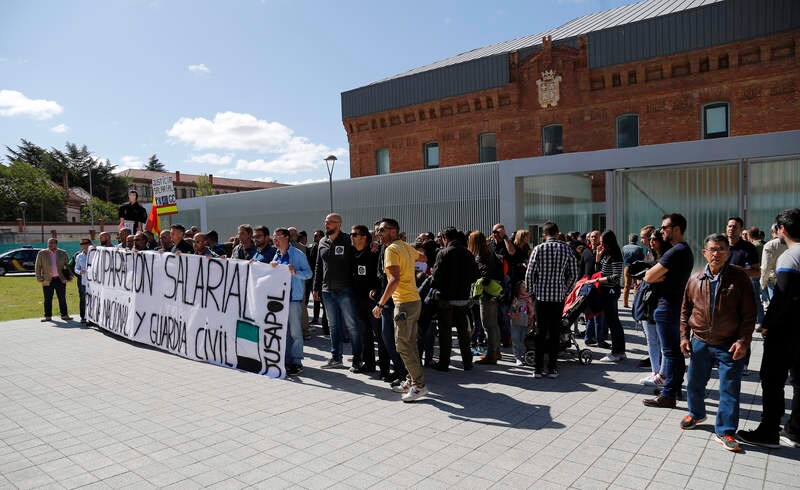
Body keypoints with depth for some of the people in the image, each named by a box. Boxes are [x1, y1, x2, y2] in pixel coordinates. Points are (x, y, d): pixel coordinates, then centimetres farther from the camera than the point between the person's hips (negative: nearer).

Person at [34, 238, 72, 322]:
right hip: (47, 280, -1)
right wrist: (39, 278, -1)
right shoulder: (42, 253, 4)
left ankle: (64, 315, 11)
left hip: (60, 279, 1)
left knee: (62, 298, 4)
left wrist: (69, 276, 3)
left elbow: (68, 265, 11)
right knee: (48, 299, 3)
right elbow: (37, 266, 6)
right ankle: (48, 316, 11)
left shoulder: (63, 253, 6)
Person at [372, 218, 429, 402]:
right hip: (415, 300, 9)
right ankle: (411, 381, 22)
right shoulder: (407, 247, 12)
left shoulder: (391, 249, -14)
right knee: (410, 344, 14)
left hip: (404, 303, -9)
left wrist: (380, 304, -23)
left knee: (403, 345, -4)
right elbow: (424, 258, 32)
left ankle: (419, 385, -1)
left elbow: (395, 279, -25)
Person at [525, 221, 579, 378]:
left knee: (540, 332, 5)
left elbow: (529, 273, -6)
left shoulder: (539, 249, -5)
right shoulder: (567, 249, 0)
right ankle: (552, 368, 11)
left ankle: (537, 368, 7)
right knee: (554, 332, 7)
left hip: (541, 296, -1)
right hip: (559, 296, 1)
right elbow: (574, 274, 3)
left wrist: (531, 292, 8)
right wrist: (566, 291, 14)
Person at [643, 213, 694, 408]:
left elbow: (649, 277, -20)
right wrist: (662, 277, -4)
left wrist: (658, 276, -1)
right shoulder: (686, 250, 15)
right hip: (678, 304, 10)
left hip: (668, 306, -10)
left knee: (670, 351, -5)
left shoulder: (675, 252, -19)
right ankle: (676, 386, 28)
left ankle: (668, 396, 1)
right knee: (676, 349, 17)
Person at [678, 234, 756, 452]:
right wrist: (685, 336, 5)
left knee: (729, 389, 2)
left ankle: (725, 431, 15)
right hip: (700, 343, 3)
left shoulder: (739, 278, -7)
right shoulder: (695, 280, 0)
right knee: (694, 383, 15)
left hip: (729, 345, -3)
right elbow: (685, 310, 10)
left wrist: (743, 341, -12)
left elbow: (749, 314, -5)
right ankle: (696, 414, 40)